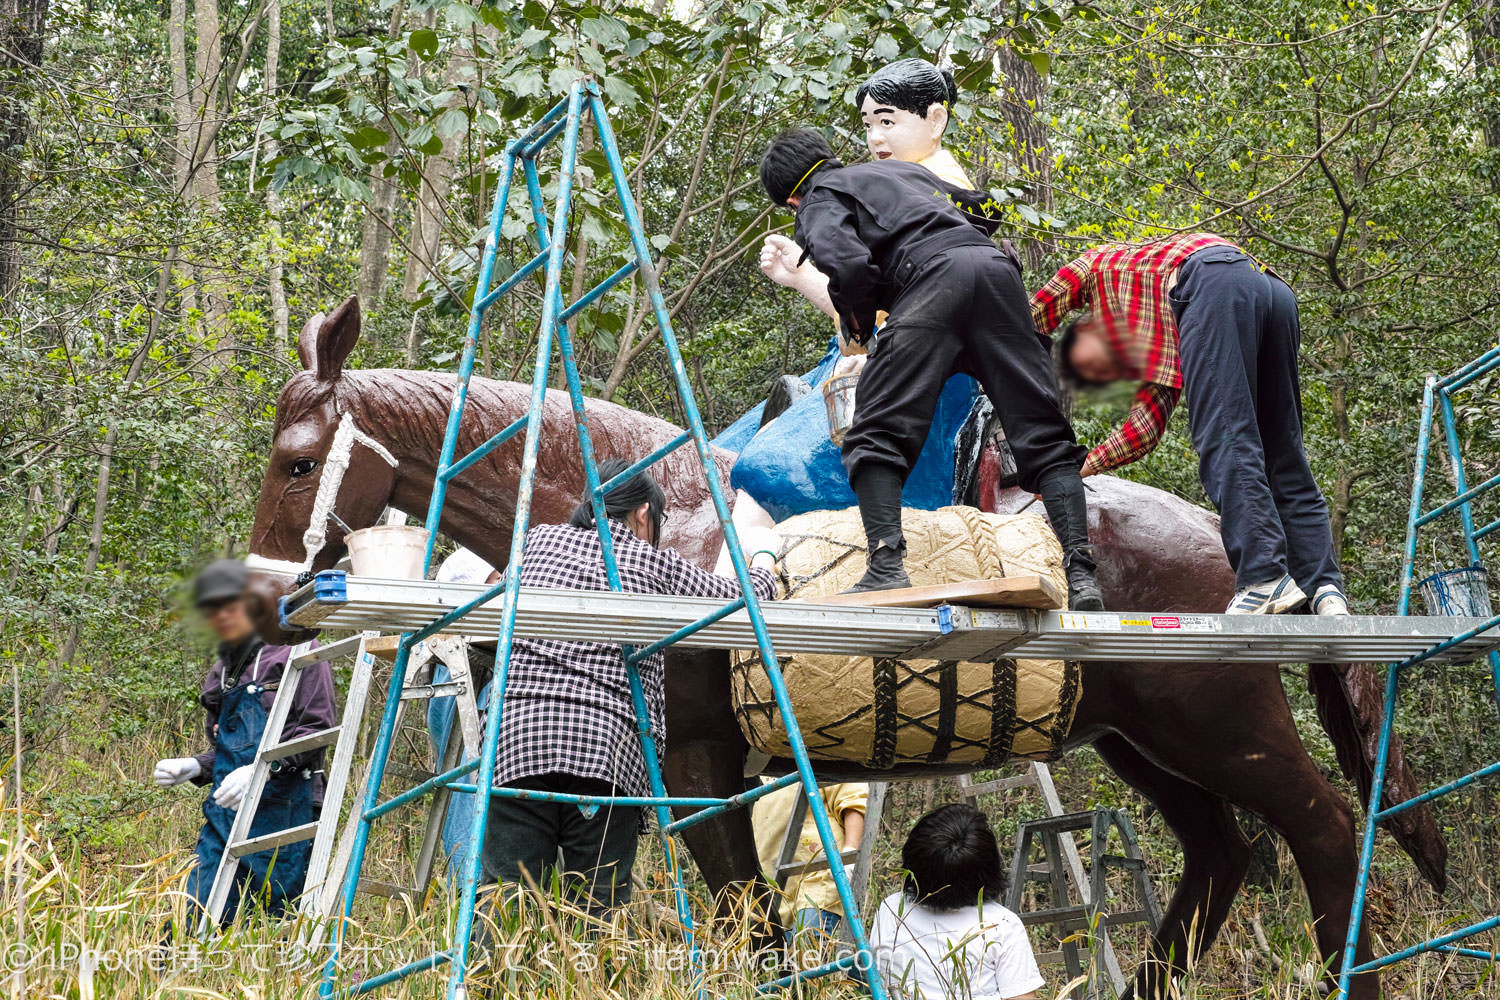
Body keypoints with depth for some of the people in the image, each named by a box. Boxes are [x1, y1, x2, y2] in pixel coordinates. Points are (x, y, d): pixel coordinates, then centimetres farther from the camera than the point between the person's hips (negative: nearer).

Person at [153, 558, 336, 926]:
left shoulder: (295, 652, -1)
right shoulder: (220, 674, 21)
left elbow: (317, 730, -9)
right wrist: (193, 767, 7)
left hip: (281, 809, -6)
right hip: (225, 812, 6)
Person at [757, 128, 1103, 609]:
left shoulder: (820, 199, 17)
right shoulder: (905, 170, 38)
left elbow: (849, 264, -3)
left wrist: (858, 321, 15)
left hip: (933, 274, -6)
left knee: (877, 437, -1)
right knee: (1044, 440, 3)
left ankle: (887, 566, -17)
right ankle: (1081, 573, -9)